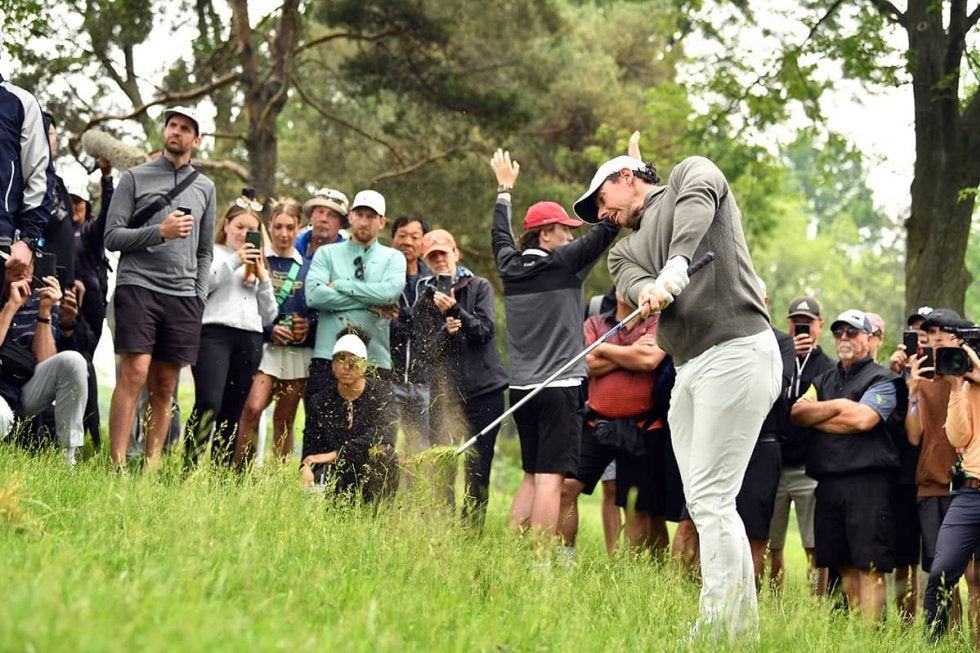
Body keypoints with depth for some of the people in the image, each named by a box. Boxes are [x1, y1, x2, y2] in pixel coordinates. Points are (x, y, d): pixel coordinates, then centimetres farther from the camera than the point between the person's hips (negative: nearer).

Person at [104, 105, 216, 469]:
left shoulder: (205, 188, 17)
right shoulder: (134, 179, 6)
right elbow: (113, 237, 0)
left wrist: (200, 296, 9)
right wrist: (160, 231, -12)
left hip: (183, 296, 4)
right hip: (138, 288, -4)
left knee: (165, 385, 3)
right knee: (135, 374, -15)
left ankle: (152, 465, 5)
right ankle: (117, 464, -16)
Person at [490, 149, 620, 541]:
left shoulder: (510, 265, 8)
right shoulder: (563, 263, -7)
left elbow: (500, 234, 29)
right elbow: (608, 227, -8)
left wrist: (505, 188, 45)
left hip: (521, 388, 7)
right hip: (560, 387, -7)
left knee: (531, 476, 13)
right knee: (550, 477, -10)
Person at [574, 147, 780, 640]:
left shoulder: (691, 174, 9)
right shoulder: (624, 251, 23)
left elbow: (697, 203, -15)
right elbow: (636, 285, 1)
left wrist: (675, 268, -32)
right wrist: (649, 293, -24)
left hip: (736, 353, -8)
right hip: (687, 369, 8)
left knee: (711, 498, -13)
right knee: (702, 503, 4)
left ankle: (722, 625, -12)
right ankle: (742, 619, 8)